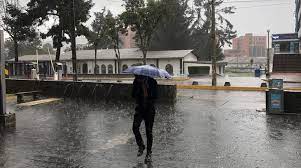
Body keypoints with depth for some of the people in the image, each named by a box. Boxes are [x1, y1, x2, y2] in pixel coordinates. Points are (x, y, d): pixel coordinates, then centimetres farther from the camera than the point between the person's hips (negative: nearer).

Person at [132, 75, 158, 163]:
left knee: (149, 131, 1)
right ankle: (141, 146, 10)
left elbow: (155, 96, -6)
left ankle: (149, 153, 14)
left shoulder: (152, 81, -6)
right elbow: (133, 95, 1)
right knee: (135, 127, -15)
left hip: (149, 109, -2)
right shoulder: (136, 81, 0)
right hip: (140, 108, 2)